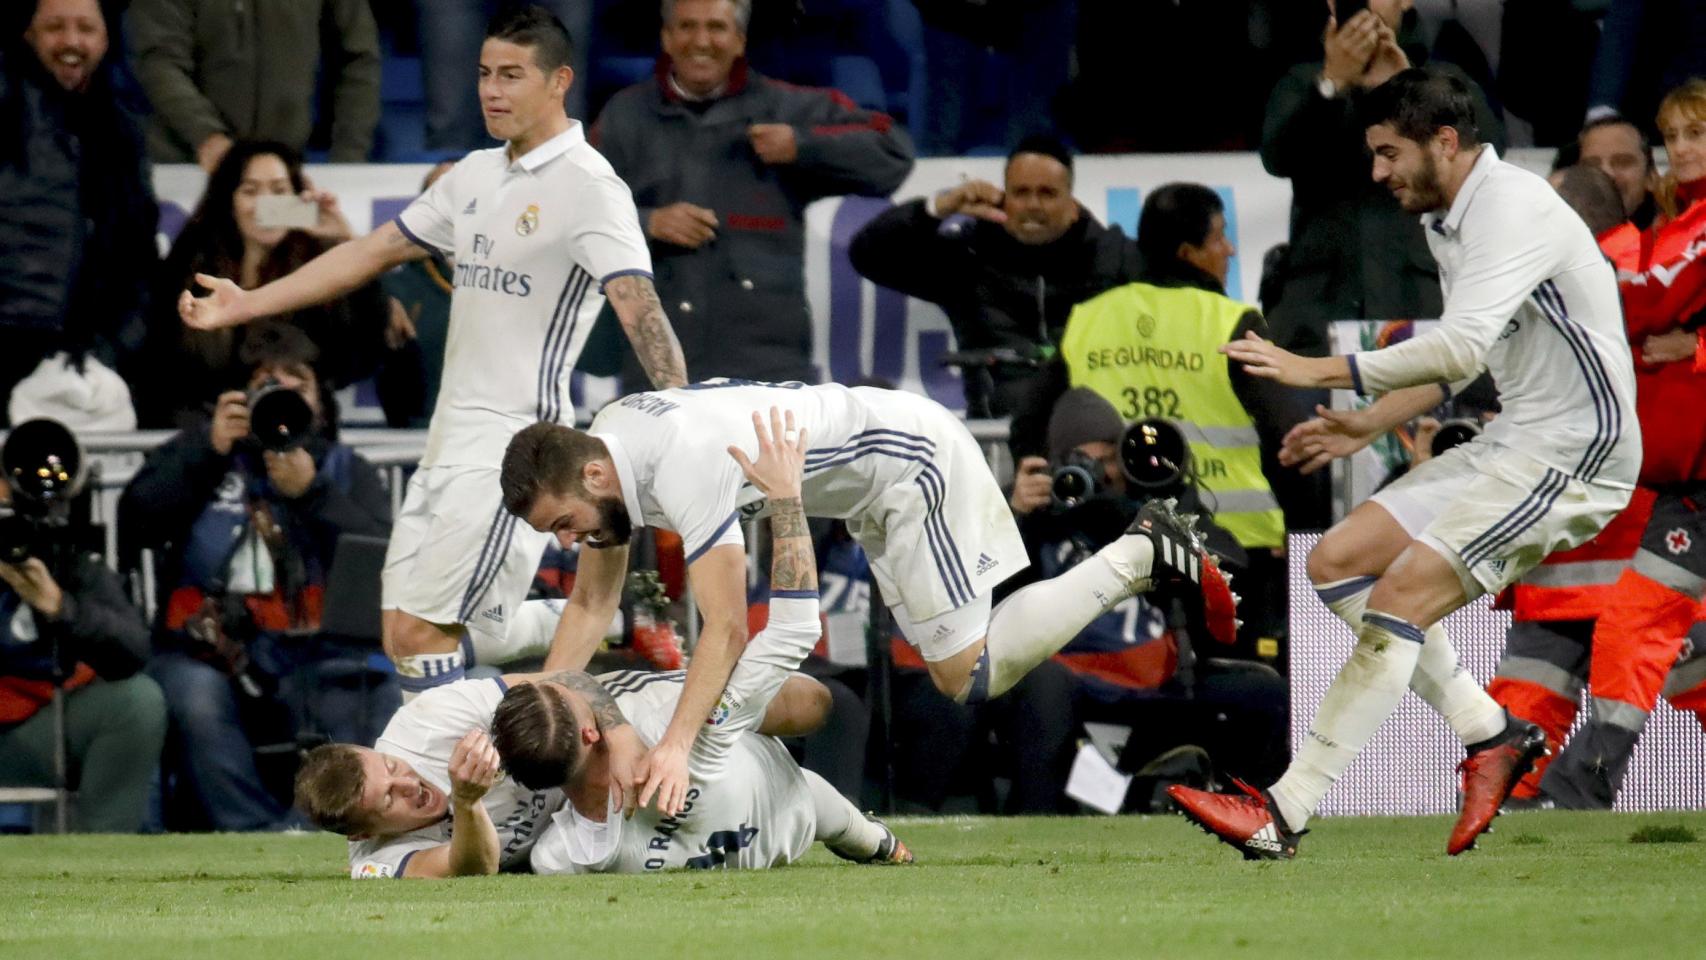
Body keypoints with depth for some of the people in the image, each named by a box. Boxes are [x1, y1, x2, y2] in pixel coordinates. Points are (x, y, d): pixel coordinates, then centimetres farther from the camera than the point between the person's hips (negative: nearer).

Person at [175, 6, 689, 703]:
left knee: (423, 633, -16)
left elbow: (638, 305, -22)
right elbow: (375, 253, 21)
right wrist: (246, 304, 19)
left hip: (514, 439, -9)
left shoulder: (588, 187, -11)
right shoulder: (475, 176, 14)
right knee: (405, 637, 4)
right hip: (452, 436, 9)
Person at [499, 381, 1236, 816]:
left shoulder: (682, 464, -34)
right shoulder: (600, 454, -6)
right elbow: (591, 607, 4)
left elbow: (727, 628, -37)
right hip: (878, 490, 9)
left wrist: (677, 745, -45)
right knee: (959, 679, 15)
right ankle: (1140, 557, 21)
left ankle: (1143, 555, 3)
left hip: (913, 459, -9)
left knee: (969, 675, -8)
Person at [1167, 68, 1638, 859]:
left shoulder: (1513, 209, -18)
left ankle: (1281, 816, -19)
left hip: (1572, 453, -10)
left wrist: (1320, 372, -28)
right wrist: (1367, 425, 20)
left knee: (1400, 598, -19)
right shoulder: (1446, 220, 13)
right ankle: (1490, 735, 7)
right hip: (1512, 441, 10)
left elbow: (1462, 347, -30)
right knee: (1338, 561, 5)